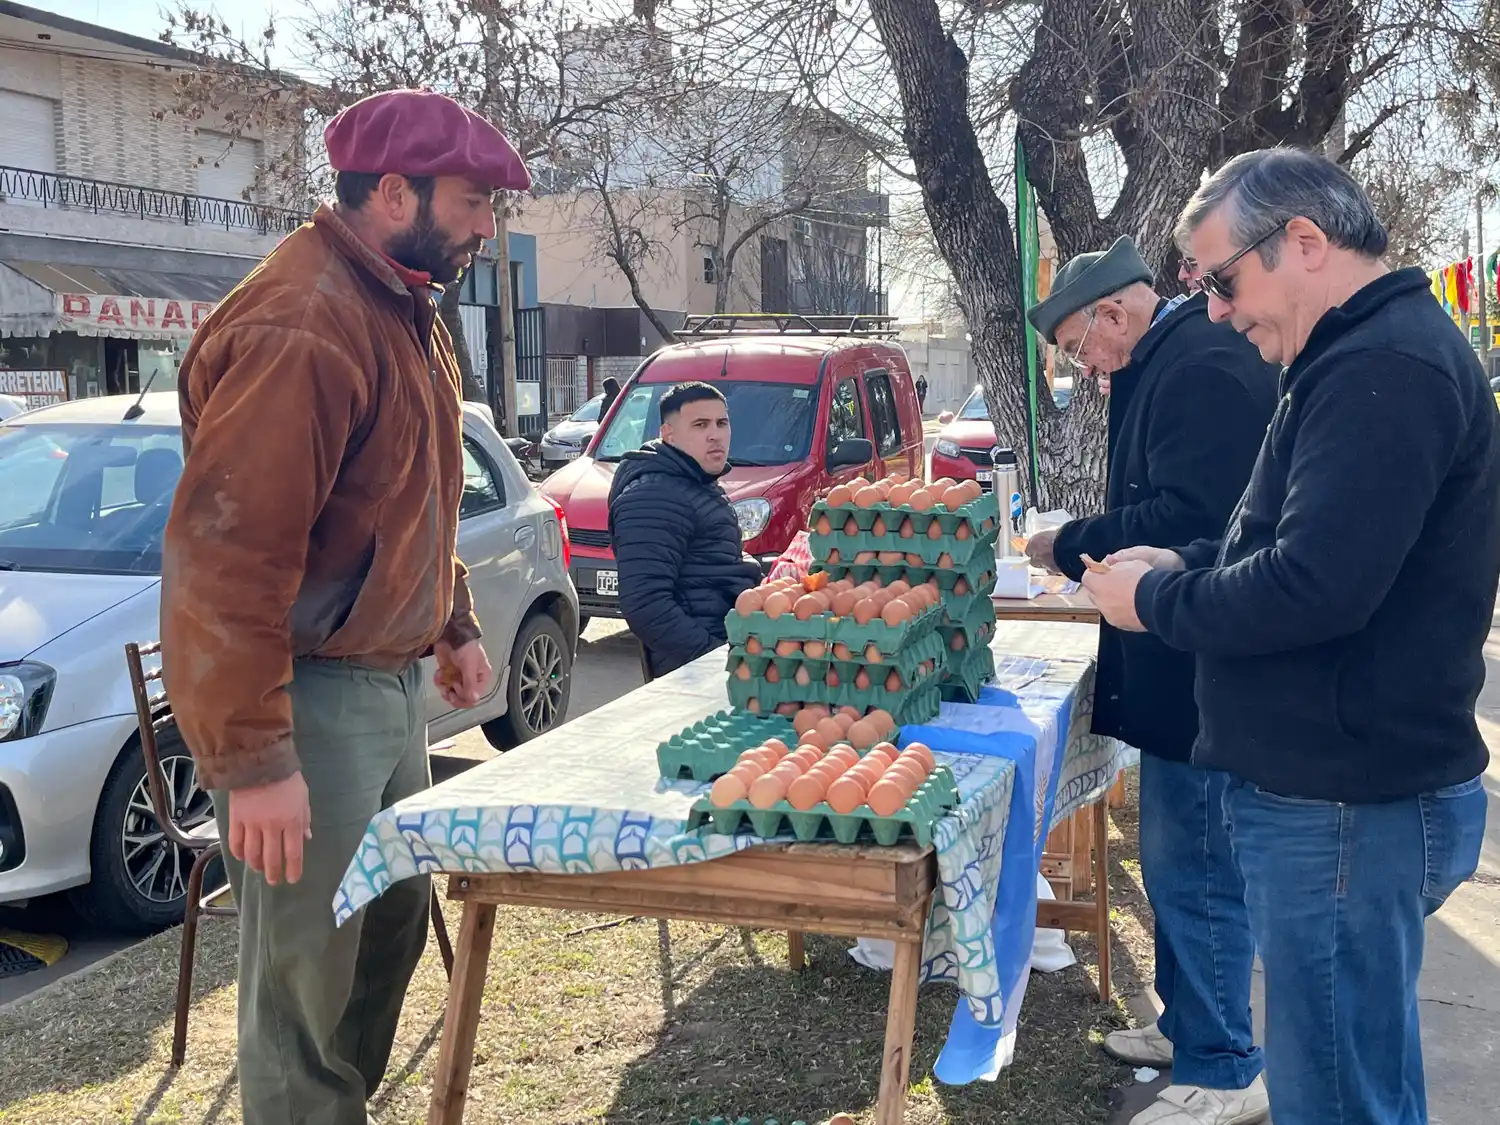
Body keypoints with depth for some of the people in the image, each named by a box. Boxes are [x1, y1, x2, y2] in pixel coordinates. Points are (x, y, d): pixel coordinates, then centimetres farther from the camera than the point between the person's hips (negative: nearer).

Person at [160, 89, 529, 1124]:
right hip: (310, 700, -10)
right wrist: (251, 762, -24)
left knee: (395, 930, 19)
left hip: (393, 685, 10)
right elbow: (223, 557, -25)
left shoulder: (406, 311, 11)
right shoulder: (299, 328, -22)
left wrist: (455, 627, 21)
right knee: (309, 978, 3)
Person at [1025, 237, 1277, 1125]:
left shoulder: (1202, 367, -19)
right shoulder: (1181, 361, 14)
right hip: (1191, 664, 11)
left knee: (1194, 869, -1)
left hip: (1204, 672, -11)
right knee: (1182, 861, 20)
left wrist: (1070, 546, -14)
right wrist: (1096, 548, 8)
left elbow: (1187, 519, -27)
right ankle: (1190, 1026, 35)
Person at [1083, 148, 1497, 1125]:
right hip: (1346, 787, 10)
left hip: (1347, 810, -10)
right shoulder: (1367, 355, 15)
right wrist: (1187, 564, 9)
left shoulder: (1385, 367, -20)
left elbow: (1314, 587, -28)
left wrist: (1157, 599, -11)